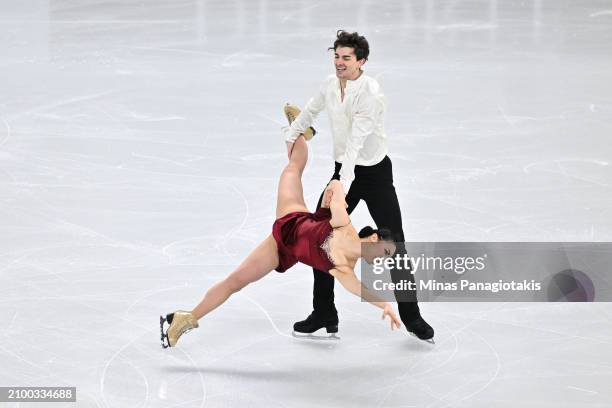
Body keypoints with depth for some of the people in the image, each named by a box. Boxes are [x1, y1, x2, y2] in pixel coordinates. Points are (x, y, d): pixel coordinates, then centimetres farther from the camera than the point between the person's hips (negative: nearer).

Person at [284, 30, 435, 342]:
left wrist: (341, 185, -38)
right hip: (344, 170, 6)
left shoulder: (370, 93, -24)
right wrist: (292, 135, 30)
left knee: (394, 245, -5)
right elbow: (310, 111, 21)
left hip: (375, 173, -6)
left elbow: (356, 142, -32)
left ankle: (411, 316, 7)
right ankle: (324, 313, 16)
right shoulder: (330, 85, -3)